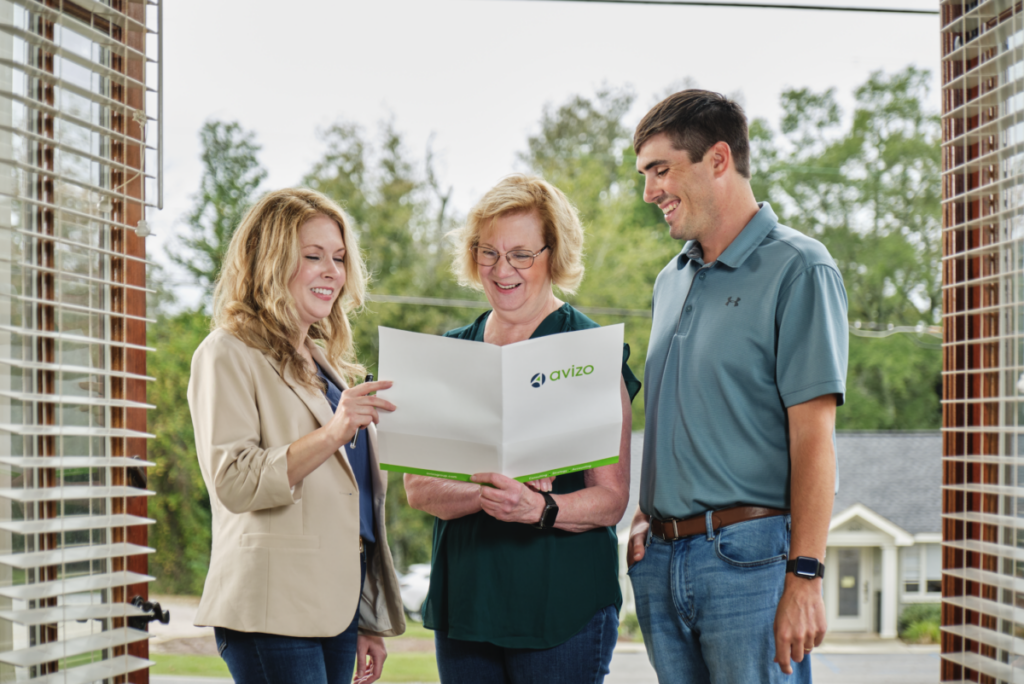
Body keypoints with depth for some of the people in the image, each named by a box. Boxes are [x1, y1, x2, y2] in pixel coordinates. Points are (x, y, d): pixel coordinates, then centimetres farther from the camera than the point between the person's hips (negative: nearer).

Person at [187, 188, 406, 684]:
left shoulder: (327, 362, 22)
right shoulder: (229, 355, -2)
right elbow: (232, 481, -16)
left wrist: (369, 623, 22)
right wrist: (331, 435, -27)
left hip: (338, 606, 7)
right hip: (274, 611, -7)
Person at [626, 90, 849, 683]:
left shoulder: (797, 268, -6)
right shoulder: (672, 280, 18)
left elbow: (813, 434, -12)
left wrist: (805, 574, -17)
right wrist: (647, 517, 10)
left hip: (747, 553, -7)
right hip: (662, 557, 7)